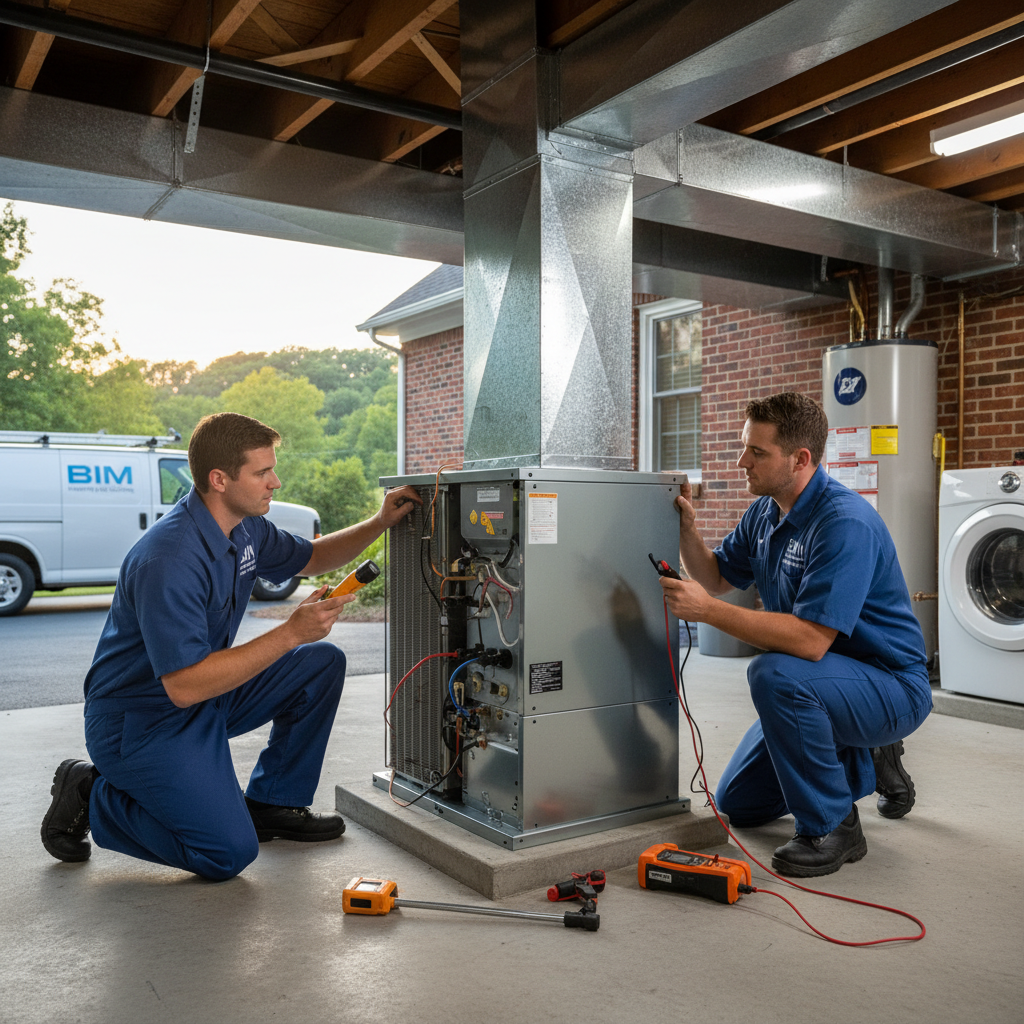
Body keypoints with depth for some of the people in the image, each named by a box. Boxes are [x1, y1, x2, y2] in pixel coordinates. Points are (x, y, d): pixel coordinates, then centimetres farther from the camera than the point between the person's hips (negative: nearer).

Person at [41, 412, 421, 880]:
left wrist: (379, 523, 0)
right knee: (229, 852, -15)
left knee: (322, 664, 1)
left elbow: (309, 558, 17)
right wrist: (291, 633, -33)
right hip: (141, 722, -9)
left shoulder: (245, 526, -2)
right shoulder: (169, 559, -31)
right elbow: (185, 686, -33)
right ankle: (90, 796, 5)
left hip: (205, 694, 9)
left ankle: (271, 803, 13)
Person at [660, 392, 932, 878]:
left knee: (775, 673, -37)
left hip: (891, 687, -9)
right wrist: (686, 529, -9)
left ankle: (831, 826, -16)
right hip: (822, 685, 9)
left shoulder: (846, 523, -28)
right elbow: (717, 577, 10)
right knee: (738, 803, 12)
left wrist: (707, 610, -36)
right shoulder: (766, 512, 0)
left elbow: (811, 640, -36)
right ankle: (868, 762, 28)